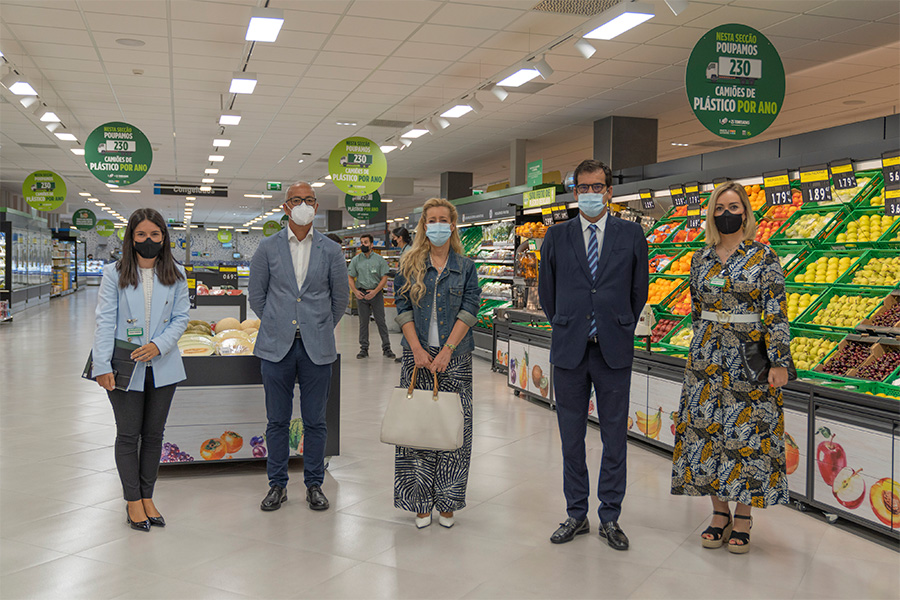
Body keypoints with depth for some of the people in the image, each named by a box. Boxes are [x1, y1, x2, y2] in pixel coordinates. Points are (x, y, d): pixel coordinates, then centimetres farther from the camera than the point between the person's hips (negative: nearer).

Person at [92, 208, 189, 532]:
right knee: (128, 435, 5)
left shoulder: (176, 275, 4)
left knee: (154, 434, 10)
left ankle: (147, 498, 23)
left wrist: (159, 345, -14)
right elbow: (105, 321, -6)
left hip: (162, 368, 2)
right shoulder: (114, 274, -2)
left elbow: (181, 318, 3)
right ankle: (133, 502, 17)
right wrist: (102, 365, -13)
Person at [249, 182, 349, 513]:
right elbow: (256, 293, 11)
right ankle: (277, 485, 20)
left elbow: (340, 297, 12)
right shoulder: (268, 247, 3)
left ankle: (314, 485, 20)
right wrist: (277, 325, 10)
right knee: (277, 421, 8)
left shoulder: (331, 250, 3)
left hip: (316, 348, 0)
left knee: (315, 421, 7)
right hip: (276, 348, 0)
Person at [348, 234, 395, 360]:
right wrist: (355, 291, -6)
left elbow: (384, 278, -1)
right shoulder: (355, 260, 7)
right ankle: (364, 348, 12)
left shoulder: (379, 259, 2)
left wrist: (375, 291, -12)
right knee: (363, 322, 6)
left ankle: (386, 347, 4)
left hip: (376, 293, -2)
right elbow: (351, 278, 10)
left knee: (381, 321, -2)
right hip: (361, 294, 2)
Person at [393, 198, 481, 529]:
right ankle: (421, 501, 11)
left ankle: (447, 501, 12)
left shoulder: (465, 267, 6)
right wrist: (417, 349, -10)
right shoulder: (410, 265, 7)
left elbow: (469, 309, -2)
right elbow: (403, 307, 1)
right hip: (418, 355, 0)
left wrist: (447, 350, -12)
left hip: (455, 356, 0)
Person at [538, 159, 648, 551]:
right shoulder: (556, 237, 4)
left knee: (614, 438, 7)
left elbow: (639, 291, 9)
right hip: (569, 352, 1)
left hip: (614, 352, -1)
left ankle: (610, 518, 20)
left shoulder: (631, 235, 2)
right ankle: (576, 515, 24)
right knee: (571, 438, 10)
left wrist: (620, 330, 10)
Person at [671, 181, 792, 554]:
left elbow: (776, 313, -7)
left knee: (747, 434, 0)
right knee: (707, 430, 4)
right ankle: (720, 514, 18)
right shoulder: (700, 260, 8)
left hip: (750, 358, -4)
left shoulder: (763, 256, -4)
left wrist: (779, 361, -13)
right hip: (707, 356, 4)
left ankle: (742, 518, 14)